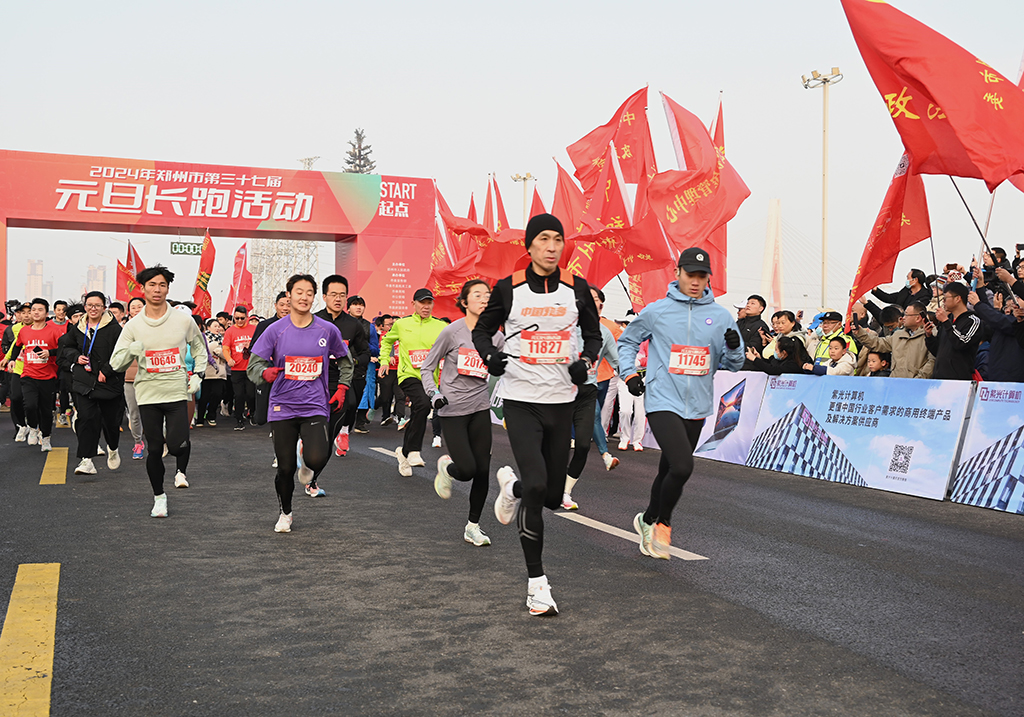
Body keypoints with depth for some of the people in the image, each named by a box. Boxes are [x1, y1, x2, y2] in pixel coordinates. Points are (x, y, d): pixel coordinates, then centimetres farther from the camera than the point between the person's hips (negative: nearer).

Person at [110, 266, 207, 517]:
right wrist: (132, 350, -19)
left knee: (177, 444, -16)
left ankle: (181, 470, 19)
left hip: (177, 393, -1)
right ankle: (159, 497, 25)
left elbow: (199, 348, 17)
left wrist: (197, 375, 5)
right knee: (154, 449, 4)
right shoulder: (133, 325, 1)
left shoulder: (183, 320, 0)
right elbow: (115, 363, 1)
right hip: (148, 394, 1)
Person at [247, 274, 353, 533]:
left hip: (315, 407, 0)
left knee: (316, 460, -21)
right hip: (282, 407, 0)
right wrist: (265, 373, -23)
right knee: (286, 468, 3)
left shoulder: (328, 330, 3)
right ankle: (285, 513, 31)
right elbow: (253, 364, -1)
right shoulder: (275, 330, 0)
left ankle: (311, 475, 18)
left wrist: (342, 388, 10)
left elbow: (345, 360, 20)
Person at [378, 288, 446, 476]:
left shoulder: (441, 327, 5)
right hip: (409, 375, -2)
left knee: (418, 413, 8)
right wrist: (384, 361, 15)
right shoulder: (401, 324, 7)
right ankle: (413, 451, -21)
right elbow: (387, 340, 24)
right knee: (423, 404, -29)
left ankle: (405, 451, 31)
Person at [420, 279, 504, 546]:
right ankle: (446, 466, 24)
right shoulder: (452, 332, -8)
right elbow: (427, 368, 0)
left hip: (480, 408, 4)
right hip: (452, 409, -4)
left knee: (483, 470, 1)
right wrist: (434, 394, -15)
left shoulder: (495, 337, 3)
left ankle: (473, 527, 17)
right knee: (466, 469, -13)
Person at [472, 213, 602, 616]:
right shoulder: (509, 288, -1)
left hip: (561, 401, 3)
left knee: (553, 495, 7)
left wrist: (586, 361, -4)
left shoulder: (576, 289, 4)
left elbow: (593, 334, 17)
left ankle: (511, 487, 44)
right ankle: (536, 581, -3)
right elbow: (482, 329, 11)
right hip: (520, 398, -3)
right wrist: (489, 355, -11)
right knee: (536, 485, -17)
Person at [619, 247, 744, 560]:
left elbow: (734, 365, 9)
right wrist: (630, 374, 0)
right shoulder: (655, 312, -1)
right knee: (682, 467, -20)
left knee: (669, 472, 13)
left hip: (697, 408, 4)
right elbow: (627, 341, 14)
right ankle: (663, 522, 5)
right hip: (662, 402, -4)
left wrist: (734, 349, -13)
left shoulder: (721, 317, 5)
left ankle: (649, 521, 36)